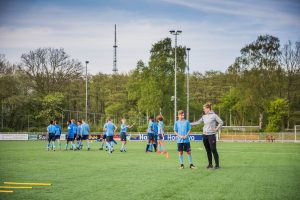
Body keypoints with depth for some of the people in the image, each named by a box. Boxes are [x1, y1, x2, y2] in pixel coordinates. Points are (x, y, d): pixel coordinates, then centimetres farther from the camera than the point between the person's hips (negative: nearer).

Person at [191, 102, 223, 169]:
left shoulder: (214, 115, -5)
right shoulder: (204, 116, 12)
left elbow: (221, 122, -2)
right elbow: (198, 122, 20)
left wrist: (216, 129, -8)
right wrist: (189, 124, 20)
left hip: (211, 135, -6)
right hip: (205, 135, 6)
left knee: (213, 150, -8)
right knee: (208, 151, 8)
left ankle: (217, 164, -3)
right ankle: (210, 164, 15)